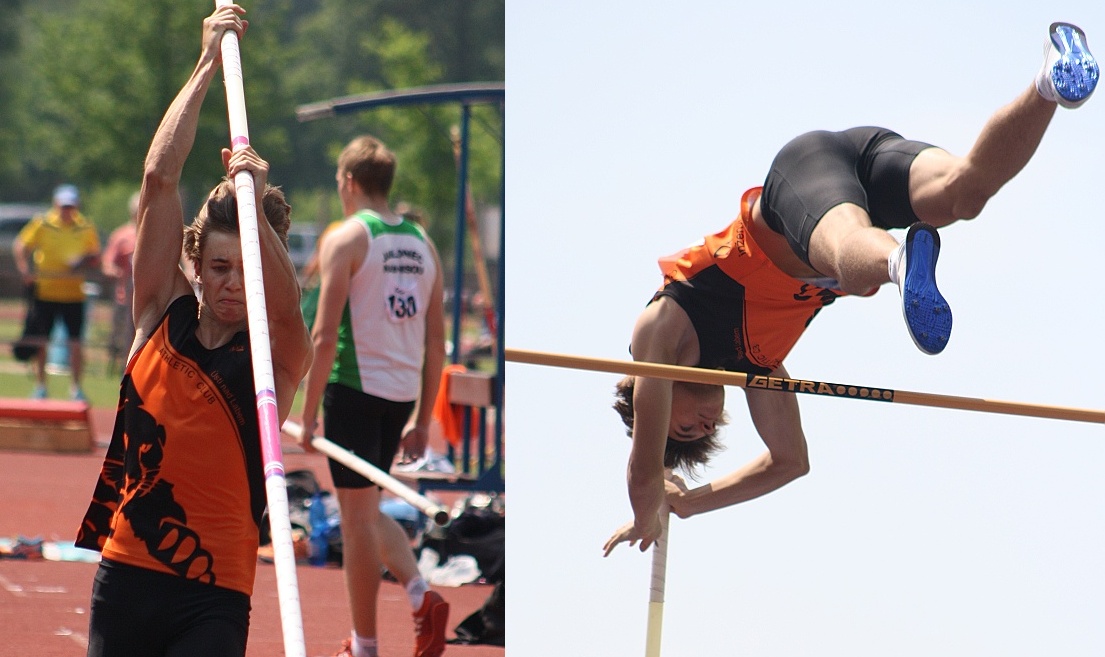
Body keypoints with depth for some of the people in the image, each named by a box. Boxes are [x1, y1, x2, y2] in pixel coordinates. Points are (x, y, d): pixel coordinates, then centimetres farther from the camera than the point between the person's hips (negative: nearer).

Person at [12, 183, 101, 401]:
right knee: (40, 341, 3)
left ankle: (76, 387, 9)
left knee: (75, 344, -2)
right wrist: (25, 270, -15)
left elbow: (96, 257, 11)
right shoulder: (42, 225, -2)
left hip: (74, 294, 1)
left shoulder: (86, 228, 3)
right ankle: (40, 386, 14)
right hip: (45, 291, 0)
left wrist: (84, 261, -11)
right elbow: (20, 246, 1)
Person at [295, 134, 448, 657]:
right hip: (403, 393, 6)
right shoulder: (422, 243, 12)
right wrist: (423, 419, 17)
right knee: (367, 510, 21)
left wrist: (308, 416, -9)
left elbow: (325, 337, -13)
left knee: (358, 516, 2)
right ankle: (421, 594, -1)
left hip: (355, 388, -6)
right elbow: (437, 343, 12)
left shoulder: (345, 239, -7)